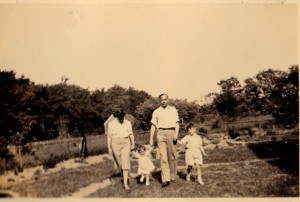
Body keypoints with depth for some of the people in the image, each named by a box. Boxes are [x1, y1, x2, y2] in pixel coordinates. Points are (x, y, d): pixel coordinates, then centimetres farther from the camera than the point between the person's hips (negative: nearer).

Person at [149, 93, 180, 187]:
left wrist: (176, 134, -6)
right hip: (160, 133, 0)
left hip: (171, 132, 1)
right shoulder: (156, 111, 14)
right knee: (163, 157, -8)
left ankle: (173, 176, 18)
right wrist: (151, 139, 7)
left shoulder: (173, 110, 14)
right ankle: (165, 179, -11)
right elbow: (153, 125, 13)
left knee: (172, 156, 2)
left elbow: (177, 123, 9)